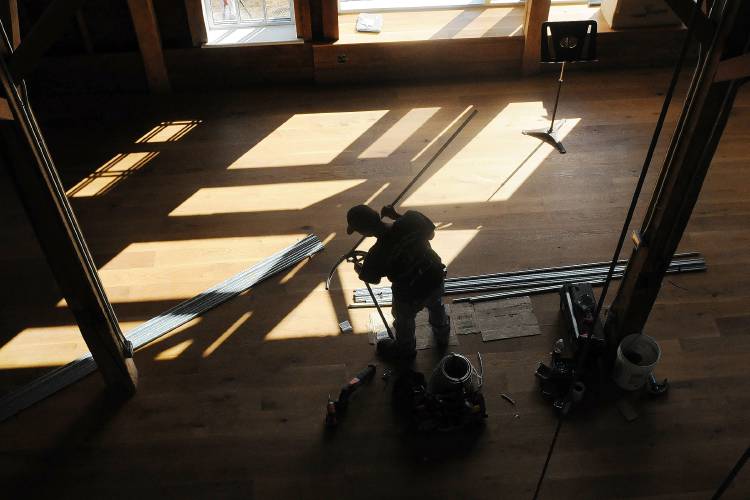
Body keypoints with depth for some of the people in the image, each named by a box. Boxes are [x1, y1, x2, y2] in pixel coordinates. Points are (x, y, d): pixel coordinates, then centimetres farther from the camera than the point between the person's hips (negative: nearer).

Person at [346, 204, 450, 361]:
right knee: (436, 306, 37)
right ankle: (442, 336, 66)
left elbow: (373, 279, -8)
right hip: (437, 277, 4)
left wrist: (359, 269, 16)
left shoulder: (377, 256, -32)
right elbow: (431, 234, -2)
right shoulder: (413, 217, -26)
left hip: (412, 294, -4)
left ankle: (404, 350, 59)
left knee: (403, 318, 30)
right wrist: (396, 216, -3)